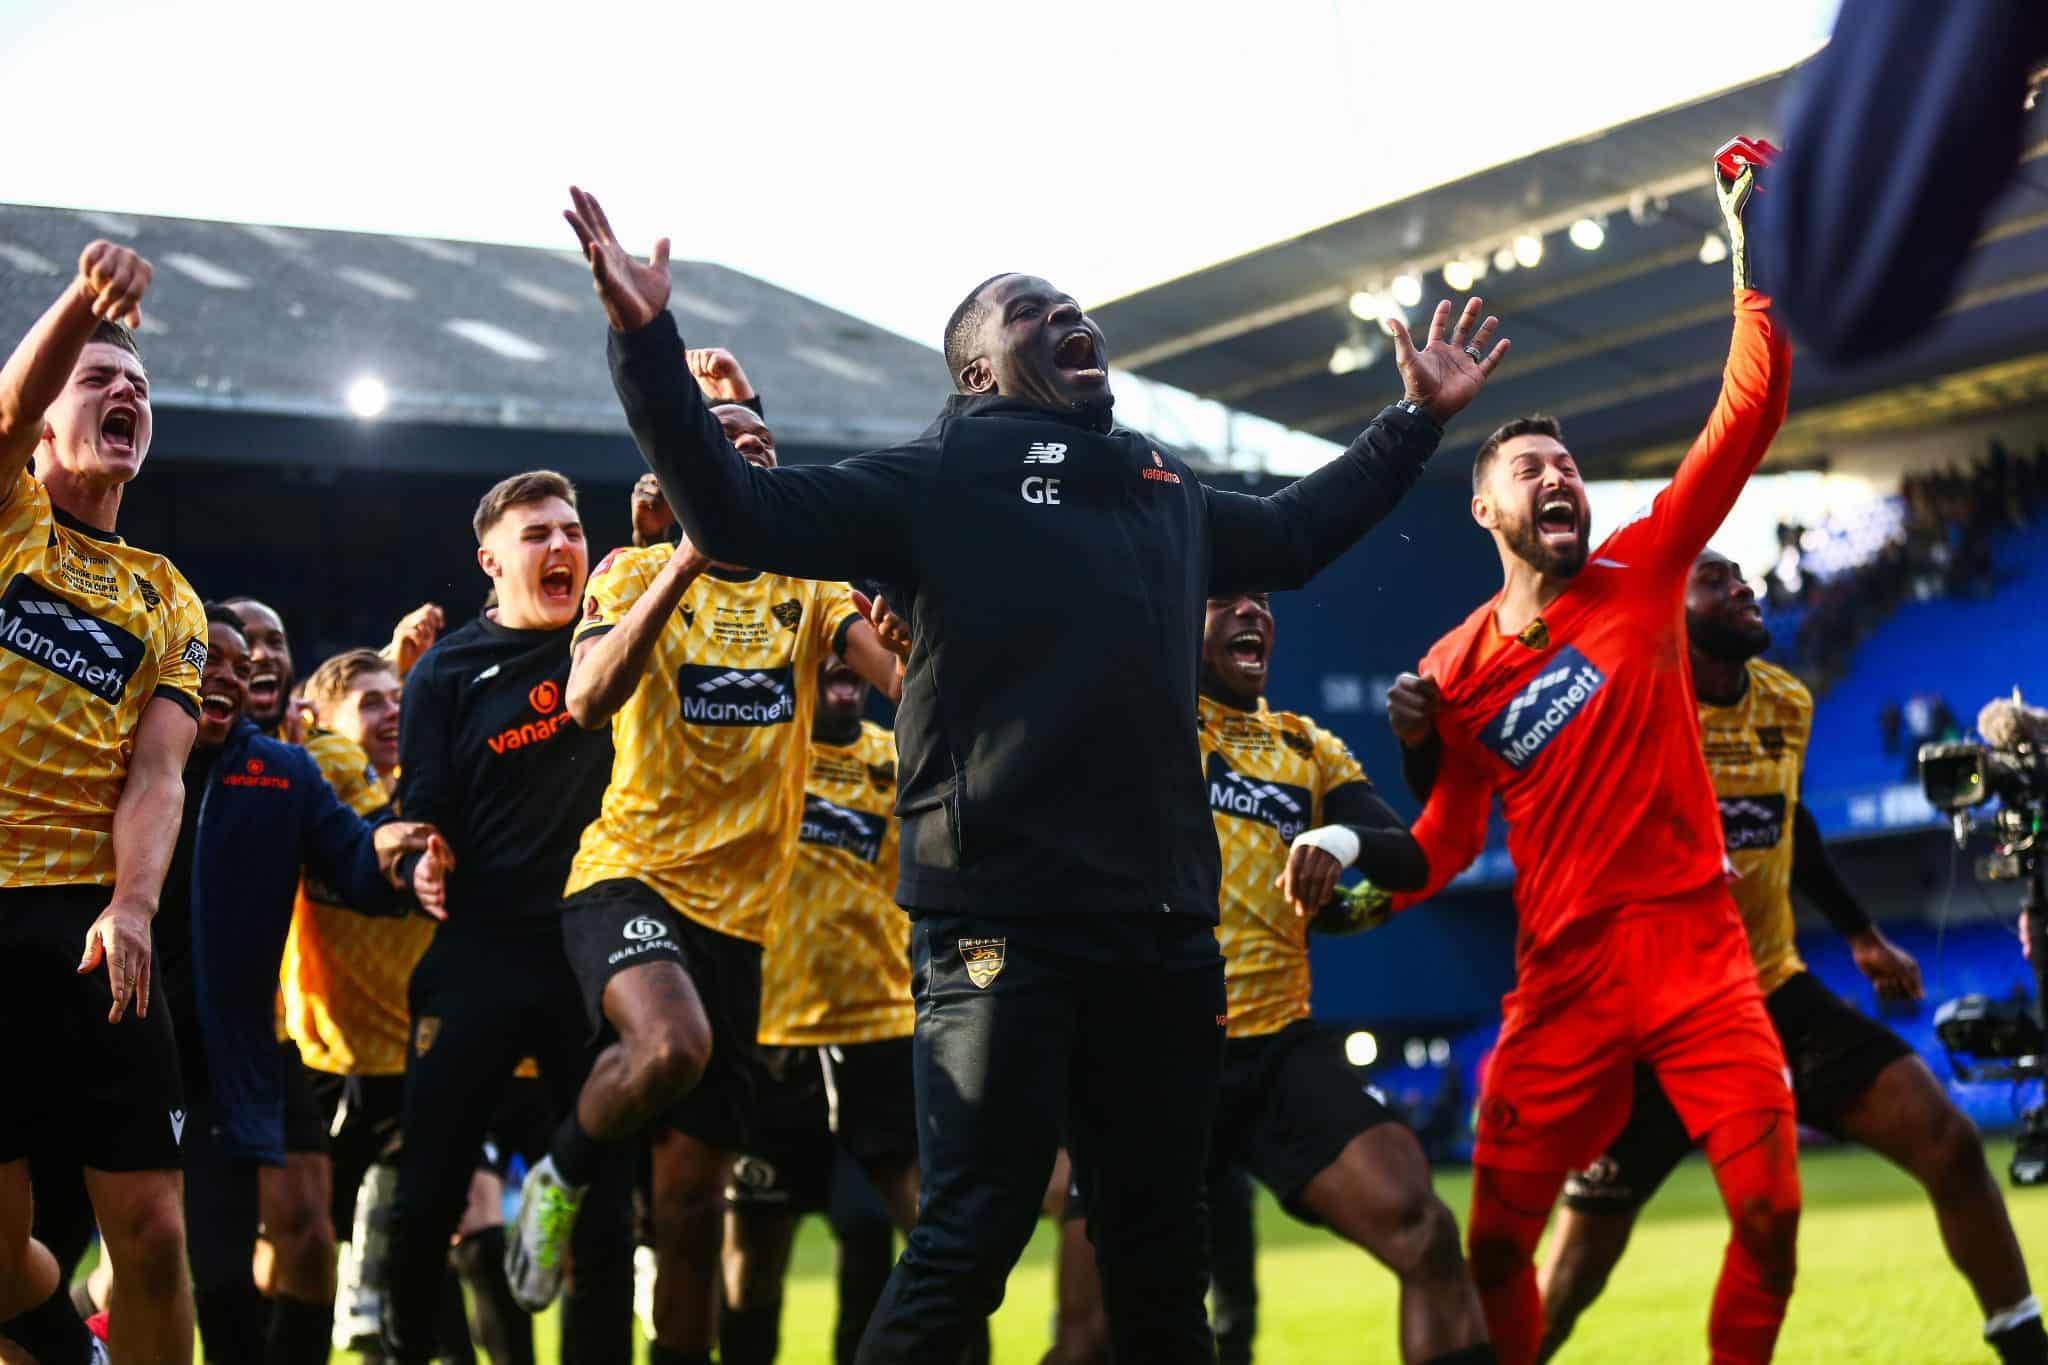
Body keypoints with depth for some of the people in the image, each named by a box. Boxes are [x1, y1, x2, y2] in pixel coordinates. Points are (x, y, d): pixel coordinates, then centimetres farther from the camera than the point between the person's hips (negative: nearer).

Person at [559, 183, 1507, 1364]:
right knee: (971, 1236, -10)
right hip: (1004, 918, -6)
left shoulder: (1167, 491, 23)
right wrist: (648, 343, -15)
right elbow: (739, 516, -5)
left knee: (1163, 1247, 12)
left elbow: (1295, 531, 43)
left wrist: (1418, 420, 43)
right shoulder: (942, 476, 4)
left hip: (1163, 919, 6)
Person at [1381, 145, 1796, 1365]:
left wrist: (1752, 251, -10)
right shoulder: (1453, 672, 6)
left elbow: (1748, 417, -3)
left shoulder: (1640, 579, 3)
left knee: (1771, 1211, -10)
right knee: (1495, 1239, -1)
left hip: (1694, 945, -1)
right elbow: (1446, 841, 14)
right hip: (1563, 977, 1)